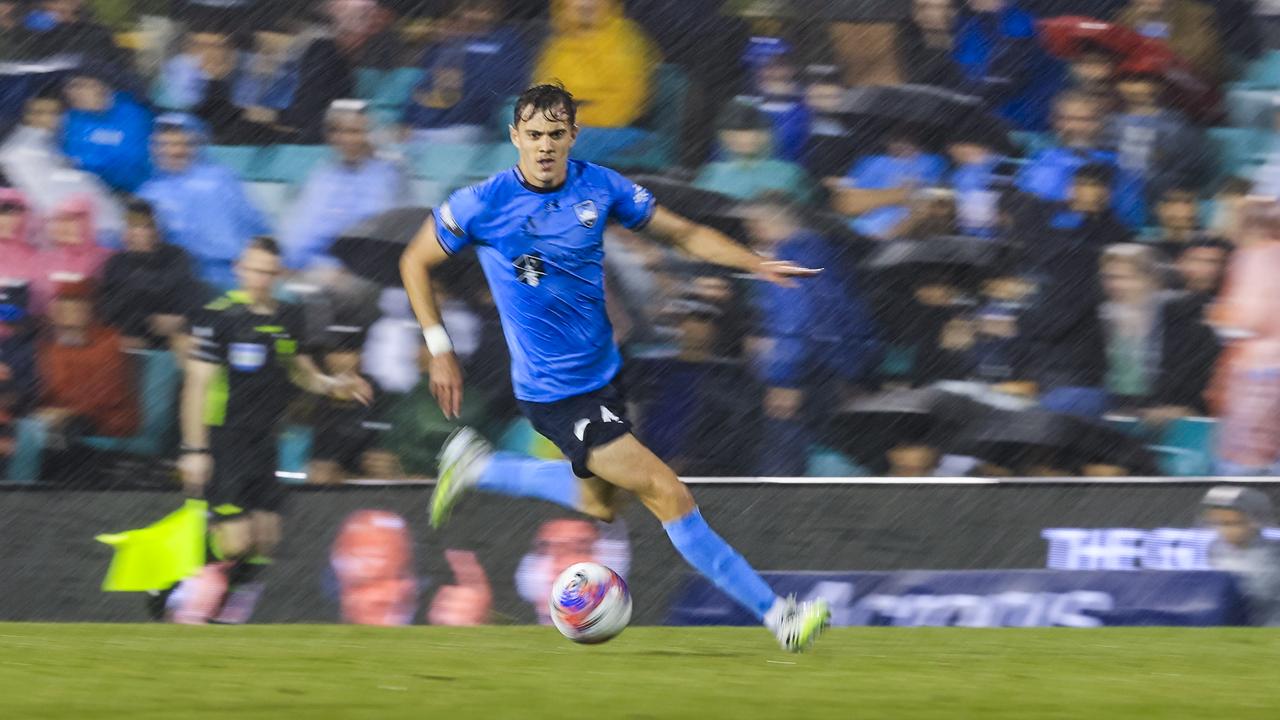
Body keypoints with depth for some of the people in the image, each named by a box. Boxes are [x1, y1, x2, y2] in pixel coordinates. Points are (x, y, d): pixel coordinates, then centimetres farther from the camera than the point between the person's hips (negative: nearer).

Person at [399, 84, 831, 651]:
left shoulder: (600, 188, -5)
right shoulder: (484, 204, -16)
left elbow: (683, 232, 6)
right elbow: (415, 262, -1)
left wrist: (756, 264, -9)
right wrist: (439, 350, -7)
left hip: (602, 369, 7)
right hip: (553, 390, -7)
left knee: (598, 503, 25)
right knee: (667, 494, -12)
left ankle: (477, 468, 38)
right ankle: (773, 612, -7)